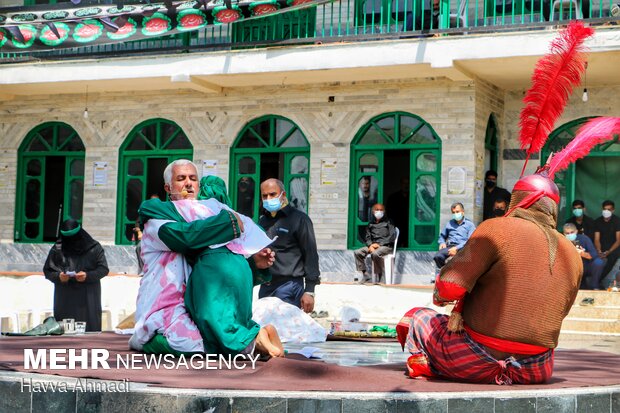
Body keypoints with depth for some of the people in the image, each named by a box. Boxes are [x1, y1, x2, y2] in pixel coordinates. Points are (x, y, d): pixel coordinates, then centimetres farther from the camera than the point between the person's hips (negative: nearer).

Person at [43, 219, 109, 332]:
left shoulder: (94, 248, 2)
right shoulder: (57, 249, 4)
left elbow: (103, 269, 0)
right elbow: (47, 270, 9)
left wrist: (88, 276, -18)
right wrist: (58, 276, -13)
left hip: (88, 299, -1)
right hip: (65, 300, 1)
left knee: (90, 329, -4)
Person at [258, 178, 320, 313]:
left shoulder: (299, 219, -3)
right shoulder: (263, 221, 16)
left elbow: (311, 255, -7)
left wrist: (309, 291, -12)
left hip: (289, 286, -6)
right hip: (265, 286, 6)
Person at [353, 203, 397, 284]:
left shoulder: (388, 222, 9)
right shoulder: (371, 224, 21)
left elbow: (392, 236, -3)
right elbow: (367, 237, 15)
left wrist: (379, 244, -13)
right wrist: (370, 245, -9)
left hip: (386, 246, -5)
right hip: (372, 246, 5)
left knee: (375, 253, -38)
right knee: (357, 252, -18)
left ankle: (381, 280, -29)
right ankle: (366, 278, -18)